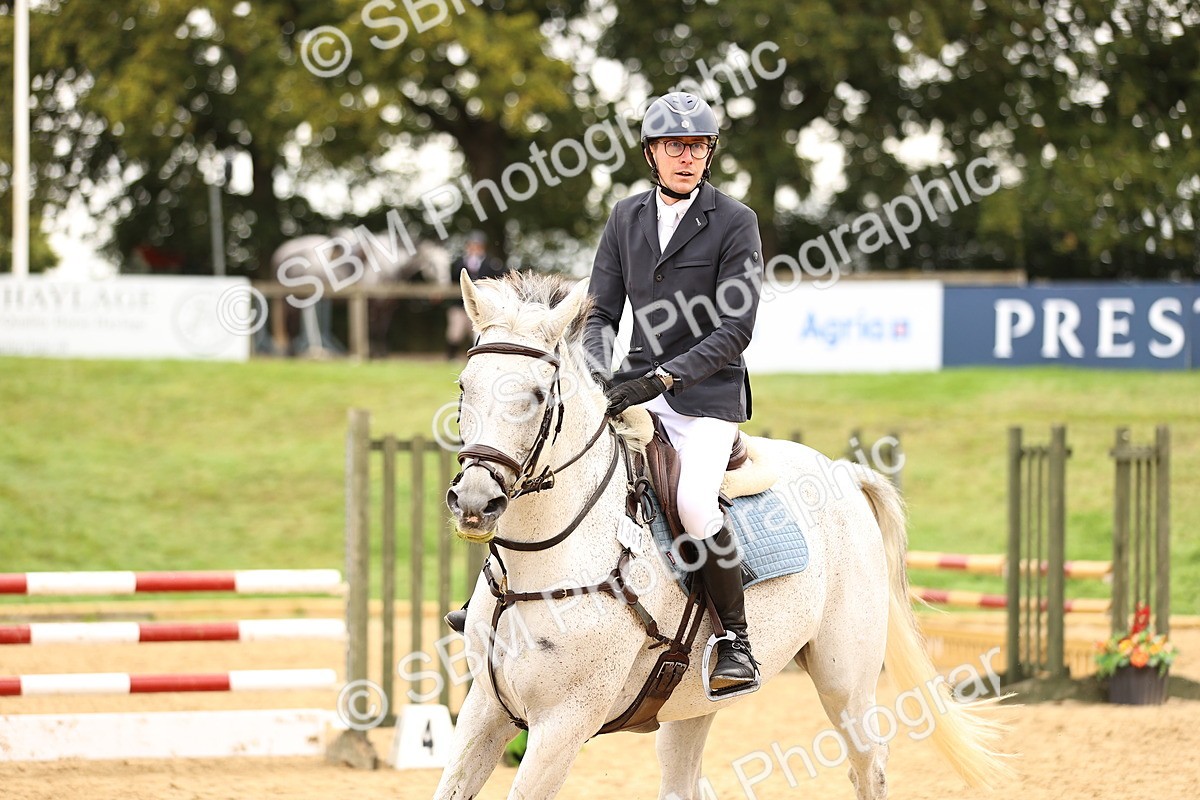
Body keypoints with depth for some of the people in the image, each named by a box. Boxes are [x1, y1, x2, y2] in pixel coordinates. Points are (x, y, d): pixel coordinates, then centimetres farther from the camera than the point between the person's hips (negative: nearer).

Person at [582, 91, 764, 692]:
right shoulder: (626, 218, 9)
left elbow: (733, 331, -11)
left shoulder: (734, 223, -6)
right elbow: (601, 311, 10)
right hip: (635, 388, 5)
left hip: (706, 394, -5)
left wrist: (662, 378, -22)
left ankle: (737, 642, -16)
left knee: (694, 502, -29)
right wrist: (597, 373, -10)